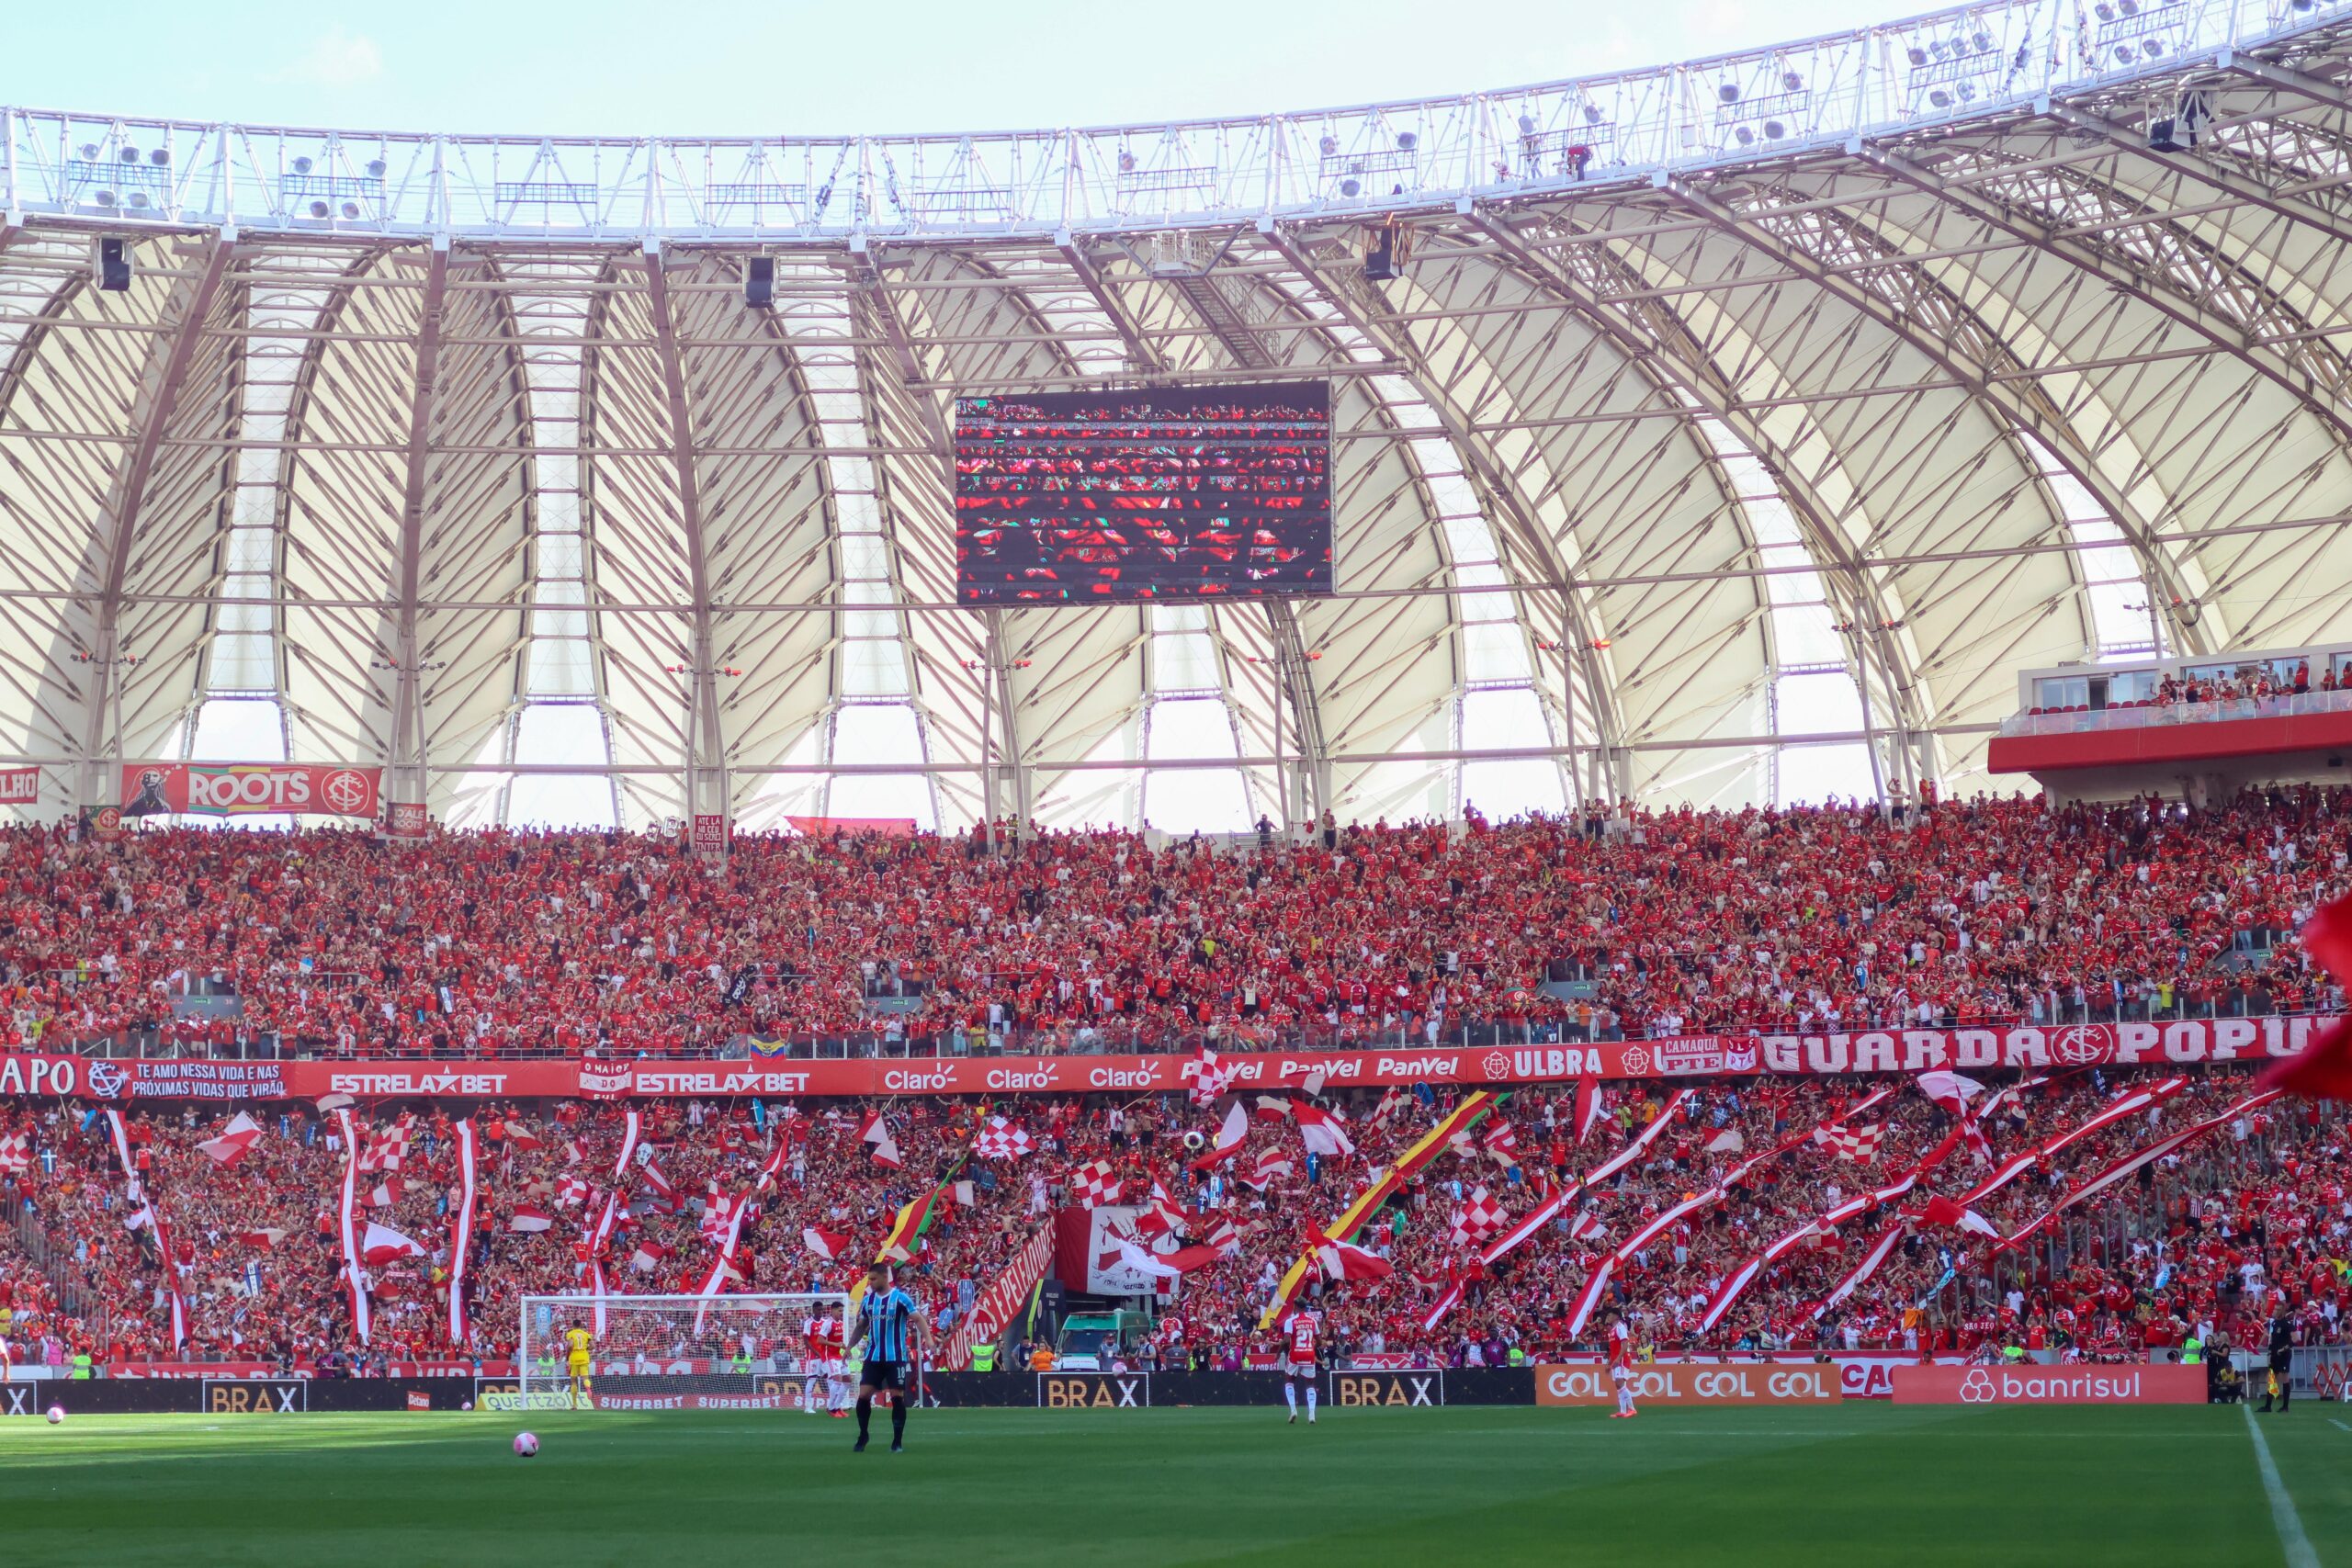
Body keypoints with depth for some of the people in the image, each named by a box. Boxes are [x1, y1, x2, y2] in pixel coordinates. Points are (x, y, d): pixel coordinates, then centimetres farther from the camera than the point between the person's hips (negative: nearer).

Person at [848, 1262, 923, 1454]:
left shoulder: (900, 1298, -7)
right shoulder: (867, 1300, 9)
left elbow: (918, 1319, -11)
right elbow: (861, 1326, 20)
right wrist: (849, 1347, 14)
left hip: (896, 1357, -4)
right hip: (873, 1357, 4)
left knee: (897, 1397, -3)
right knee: (863, 1395, -2)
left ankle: (897, 1442, 5)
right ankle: (862, 1437, 14)